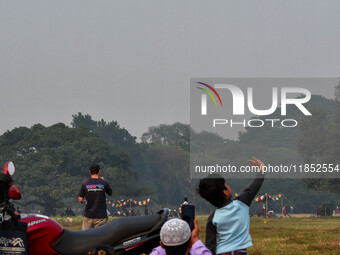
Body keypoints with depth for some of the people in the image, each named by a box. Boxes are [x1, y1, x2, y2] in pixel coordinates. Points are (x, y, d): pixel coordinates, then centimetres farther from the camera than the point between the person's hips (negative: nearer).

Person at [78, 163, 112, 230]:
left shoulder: (85, 183, -4)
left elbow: (80, 200, -3)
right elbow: (110, 193, 13)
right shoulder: (104, 183, -6)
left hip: (88, 215, 1)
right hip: (101, 216, -1)